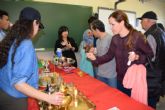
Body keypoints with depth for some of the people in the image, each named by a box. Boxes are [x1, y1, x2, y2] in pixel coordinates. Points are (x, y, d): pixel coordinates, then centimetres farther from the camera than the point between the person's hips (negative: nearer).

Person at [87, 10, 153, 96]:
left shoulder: (137, 37, -17)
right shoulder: (115, 39, -1)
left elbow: (150, 55, -9)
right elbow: (109, 55, 3)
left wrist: (137, 57, -27)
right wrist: (95, 59, -11)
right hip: (120, 79, 5)